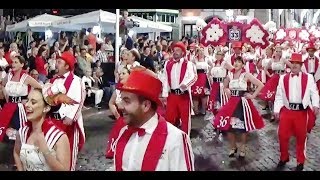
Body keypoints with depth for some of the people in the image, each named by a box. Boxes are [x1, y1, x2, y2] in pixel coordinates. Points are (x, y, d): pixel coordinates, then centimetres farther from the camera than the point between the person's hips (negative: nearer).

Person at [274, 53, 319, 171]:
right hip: (286, 111, 2)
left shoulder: (308, 78, 2)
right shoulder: (283, 78, 6)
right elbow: (279, 95, 5)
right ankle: (284, 158, 29)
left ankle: (300, 162, 27)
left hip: (302, 112, -1)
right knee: (282, 135, 6)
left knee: (301, 137, 9)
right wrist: (277, 110, -2)